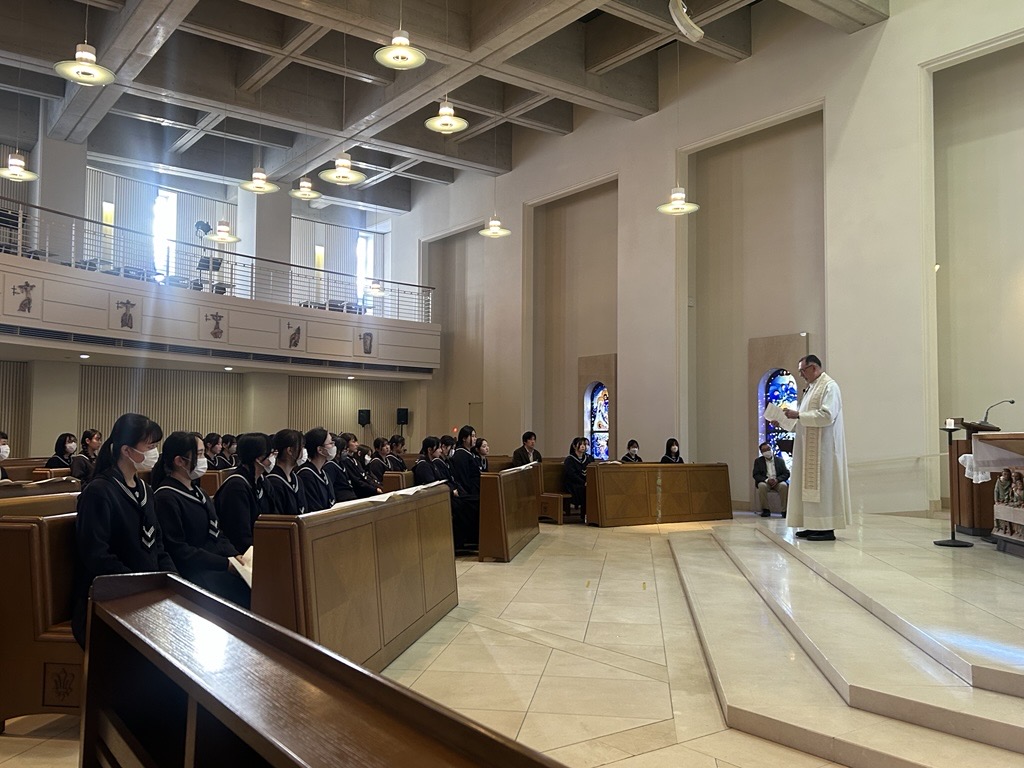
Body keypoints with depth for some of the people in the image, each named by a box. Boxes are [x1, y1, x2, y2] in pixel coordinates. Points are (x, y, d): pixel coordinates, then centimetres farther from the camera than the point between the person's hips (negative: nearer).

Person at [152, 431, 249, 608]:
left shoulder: (198, 493, 18)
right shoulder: (166, 498, -9)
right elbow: (178, 550, -15)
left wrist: (235, 556, -1)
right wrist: (226, 564, -18)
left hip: (218, 565, 8)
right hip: (193, 573, -8)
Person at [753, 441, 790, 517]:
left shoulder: (780, 460, 12)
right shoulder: (758, 461, 10)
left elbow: (786, 473, 3)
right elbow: (756, 475, 1)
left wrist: (777, 480, -16)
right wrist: (767, 480, -17)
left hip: (778, 482, 0)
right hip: (765, 482, 0)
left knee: (784, 485, -33)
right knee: (762, 486, -35)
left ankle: (785, 510, -27)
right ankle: (765, 510, -24)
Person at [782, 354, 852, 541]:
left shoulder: (829, 386, -11)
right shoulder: (812, 387, 18)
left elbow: (827, 415, -22)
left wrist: (798, 415, -20)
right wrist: (793, 417, 8)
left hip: (823, 447, -9)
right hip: (810, 446, 9)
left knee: (823, 483, -7)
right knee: (811, 484, 9)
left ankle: (827, 528, -4)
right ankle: (815, 525, 13)